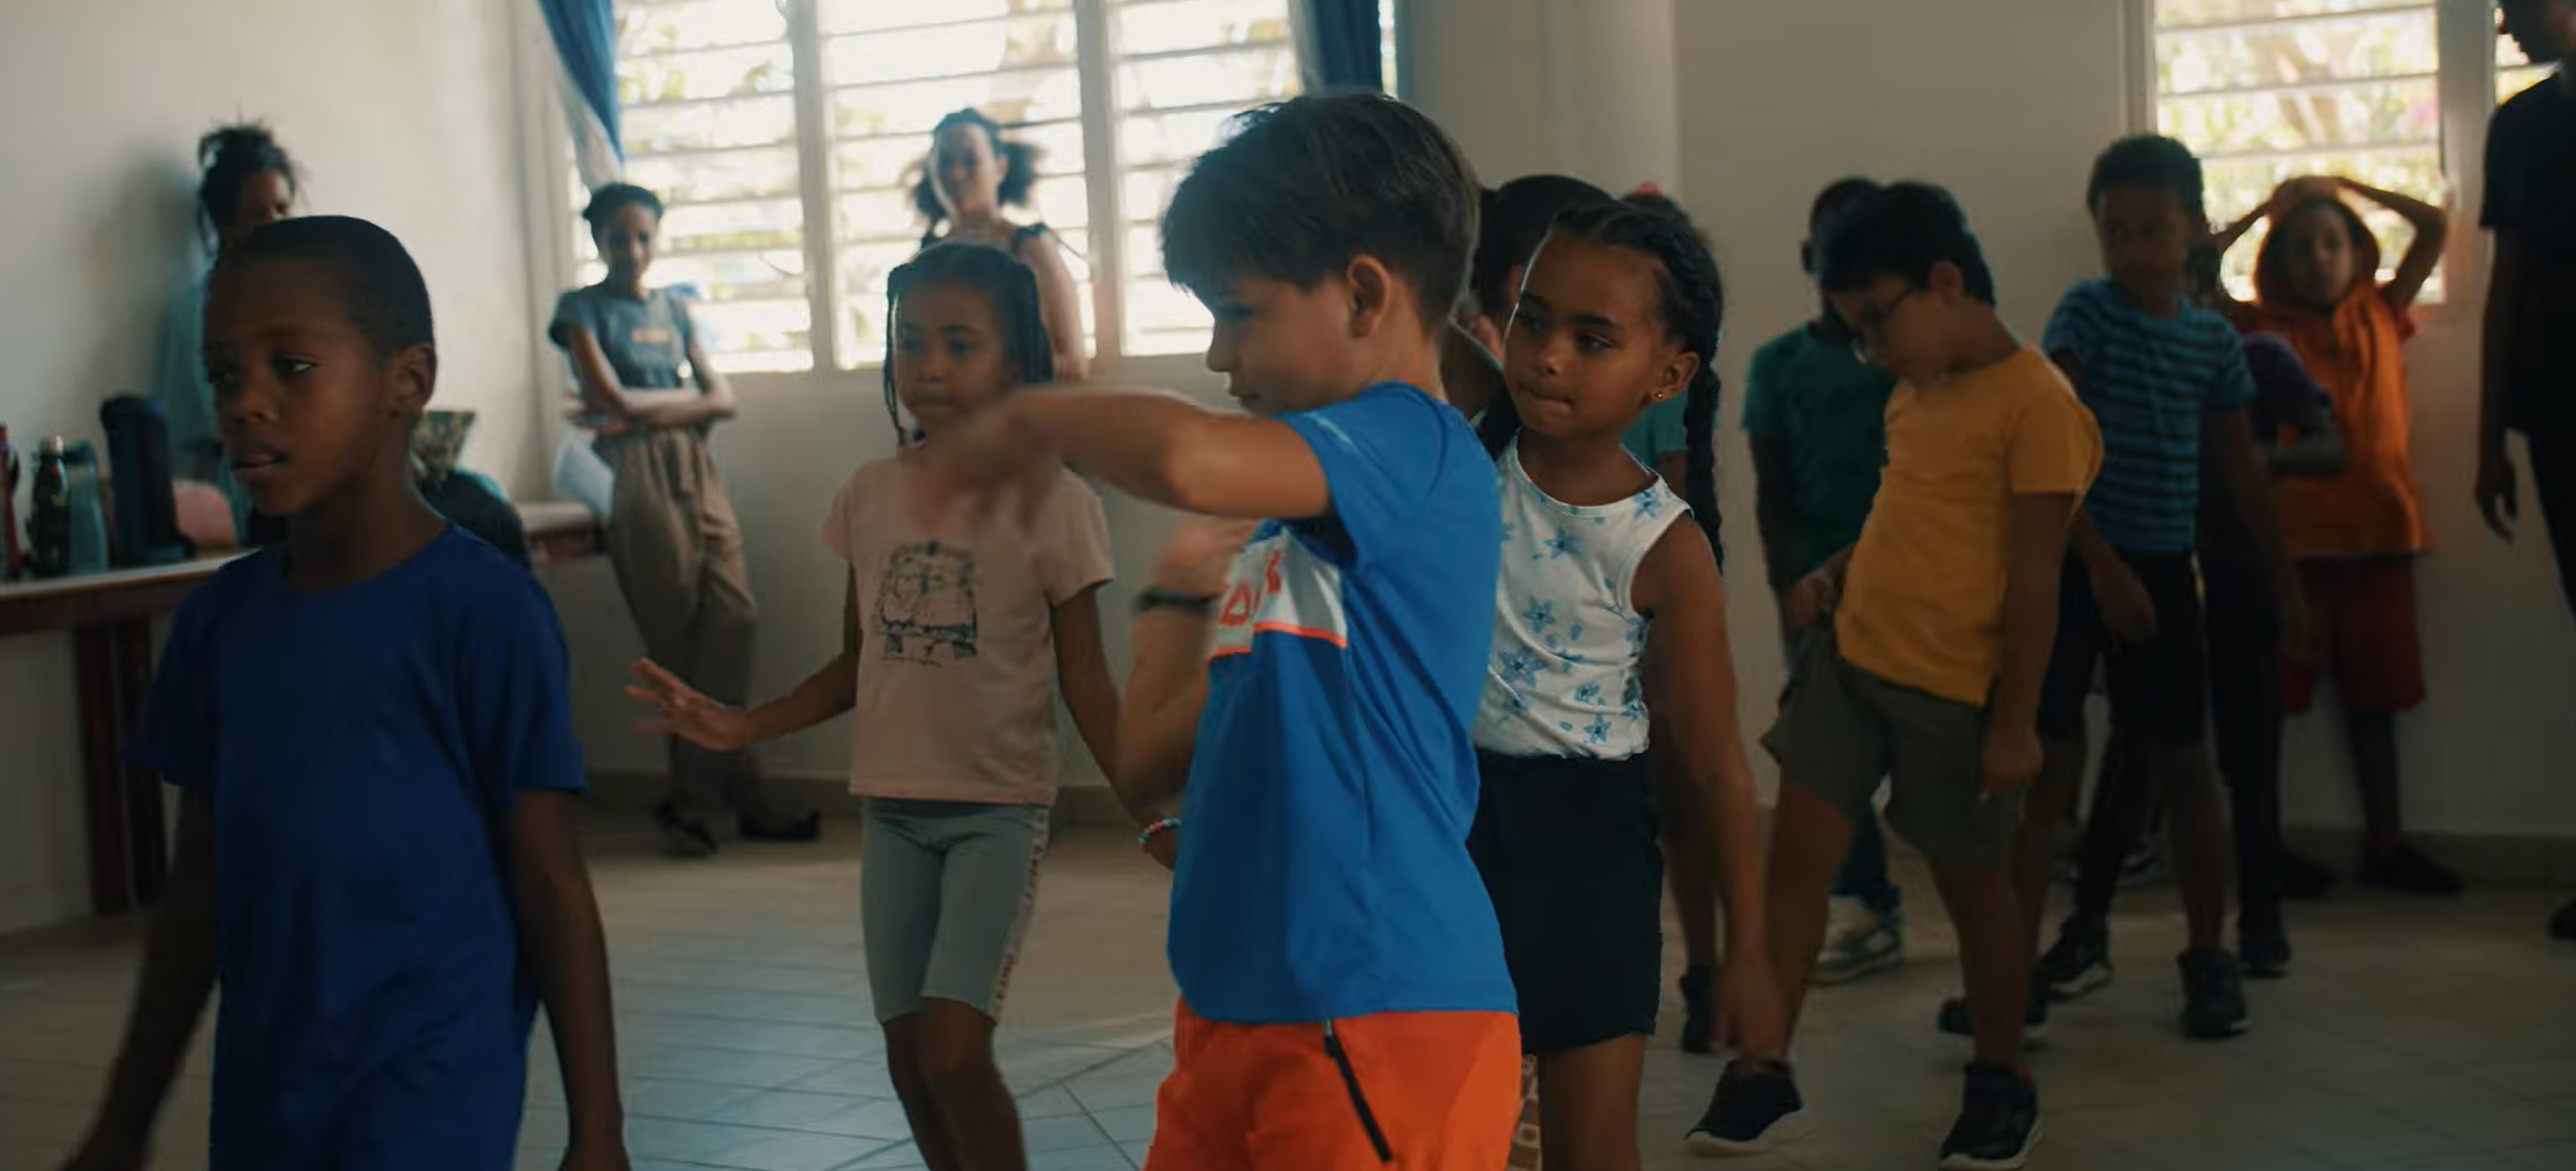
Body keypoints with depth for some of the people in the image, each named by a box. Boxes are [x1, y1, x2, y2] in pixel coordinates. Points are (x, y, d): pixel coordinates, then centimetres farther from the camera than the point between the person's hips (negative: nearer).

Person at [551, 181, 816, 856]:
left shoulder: (673, 310, 18)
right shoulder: (584, 309, 4)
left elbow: (722, 400, 8)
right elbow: (613, 399, -7)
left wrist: (645, 414, -5)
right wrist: (686, 398, 5)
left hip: (696, 471, 5)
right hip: (636, 479, -5)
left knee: (729, 623, -8)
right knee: (678, 642, -3)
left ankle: (691, 799, -1)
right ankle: (743, 798, 1)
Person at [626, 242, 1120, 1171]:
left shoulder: (1052, 504, -10)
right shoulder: (869, 496, 2)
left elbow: (1085, 684, -6)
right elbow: (857, 664, 11)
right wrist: (741, 729, 2)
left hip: (1000, 812, -5)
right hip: (894, 811, 5)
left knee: (952, 1053, -14)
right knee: (909, 1058, 10)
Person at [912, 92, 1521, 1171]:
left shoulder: (1416, 446, -12)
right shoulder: (1289, 522, 15)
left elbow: (1188, 457, -33)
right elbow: (1148, 767, 16)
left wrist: (1034, 420, -14)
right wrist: (1185, 593, 6)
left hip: (1382, 1016, -9)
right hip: (1235, 1011, 9)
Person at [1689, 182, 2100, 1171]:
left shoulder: (2036, 401, -15)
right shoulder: (1913, 392, 10)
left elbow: (2034, 577, -16)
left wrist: (2015, 721, -16)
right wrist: (1834, 574, 7)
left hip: (1956, 692, -7)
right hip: (1848, 659, 7)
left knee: (1972, 880, 8)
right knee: (1796, 854, 2)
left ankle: (2002, 1082, 27)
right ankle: (1760, 1076, 8)